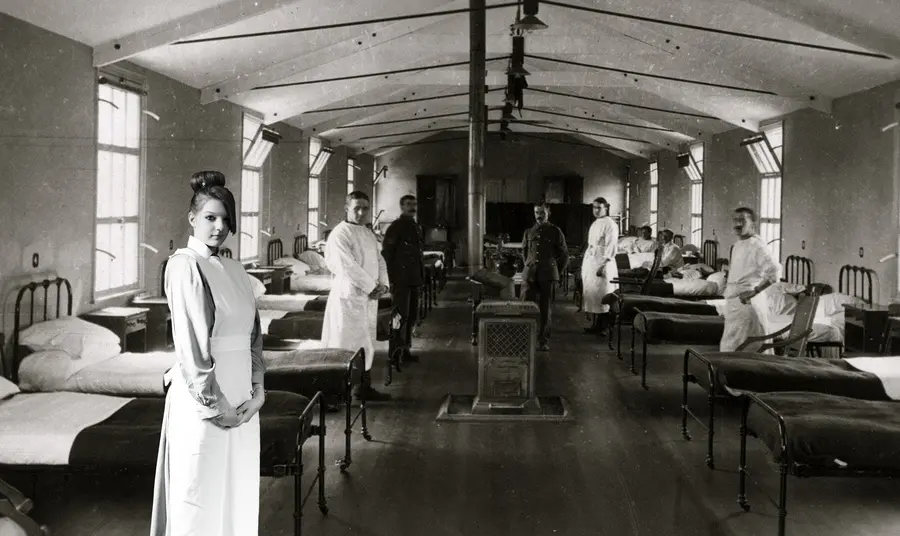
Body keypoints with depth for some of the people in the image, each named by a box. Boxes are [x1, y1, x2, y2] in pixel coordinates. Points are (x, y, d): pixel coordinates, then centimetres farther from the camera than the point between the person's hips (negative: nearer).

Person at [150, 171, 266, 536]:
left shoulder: (234, 270, 11)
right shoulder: (184, 264, -11)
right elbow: (189, 342, -15)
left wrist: (257, 389, 1)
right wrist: (213, 405, -14)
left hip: (242, 397, 7)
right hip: (203, 400, -7)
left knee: (239, 491, 15)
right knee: (201, 495, 5)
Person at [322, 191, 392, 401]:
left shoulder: (369, 234, 14)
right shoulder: (340, 234, -12)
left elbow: (379, 261, 16)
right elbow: (347, 267, -20)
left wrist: (383, 284, -2)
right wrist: (371, 287, -16)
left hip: (370, 297, 8)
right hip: (349, 297, -8)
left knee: (367, 344, 13)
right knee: (346, 346, -6)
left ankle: (365, 387, 24)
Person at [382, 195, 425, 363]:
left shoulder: (415, 227, 18)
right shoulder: (395, 227, -7)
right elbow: (386, 254, -12)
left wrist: (421, 278, 17)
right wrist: (390, 280, -18)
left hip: (414, 280, 8)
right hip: (400, 280, -8)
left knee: (412, 316, 11)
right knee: (401, 316, -7)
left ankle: (405, 349, 20)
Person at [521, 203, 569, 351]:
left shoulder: (556, 232, 3)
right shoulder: (529, 232, 11)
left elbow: (564, 255, 8)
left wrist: (558, 273, 6)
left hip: (548, 276, -2)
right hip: (529, 275, 2)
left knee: (545, 309, 2)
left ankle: (543, 340, 10)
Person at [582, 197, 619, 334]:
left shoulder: (610, 225, -10)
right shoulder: (595, 224, 15)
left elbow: (610, 248, -15)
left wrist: (603, 266, -22)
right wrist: (585, 265, 16)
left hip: (602, 262, -8)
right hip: (590, 262, 8)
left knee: (600, 295, -5)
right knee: (590, 293, 8)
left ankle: (602, 326, 2)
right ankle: (594, 324, 13)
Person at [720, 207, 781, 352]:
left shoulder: (757, 245, -14)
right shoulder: (738, 245, 15)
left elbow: (774, 270, -26)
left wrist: (754, 291, -24)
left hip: (746, 303, -9)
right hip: (734, 302, 9)